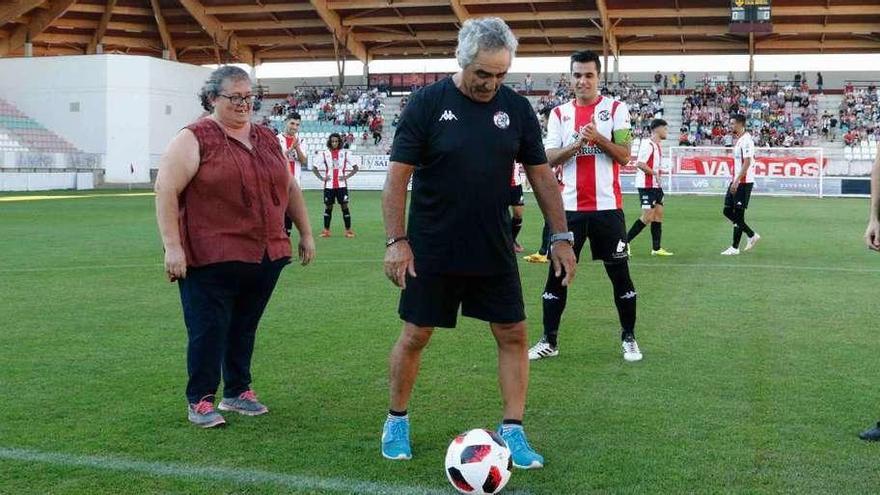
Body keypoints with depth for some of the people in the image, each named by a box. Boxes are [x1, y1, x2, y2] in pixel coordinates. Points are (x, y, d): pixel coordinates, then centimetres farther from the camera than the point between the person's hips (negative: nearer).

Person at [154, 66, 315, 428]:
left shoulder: (267, 139, 15)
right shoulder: (195, 139, -4)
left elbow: (290, 188, 23)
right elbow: (166, 189, -10)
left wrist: (305, 233, 20)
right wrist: (172, 246, -16)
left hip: (266, 255, 6)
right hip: (212, 258, -5)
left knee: (244, 328, 13)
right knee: (209, 329, -1)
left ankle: (238, 391, 26)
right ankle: (200, 401, 10)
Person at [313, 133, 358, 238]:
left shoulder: (345, 153, 3)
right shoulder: (324, 154, 5)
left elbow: (355, 168, 5)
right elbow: (314, 168, 10)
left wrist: (347, 177, -6)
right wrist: (321, 178, -1)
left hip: (341, 185, -1)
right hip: (329, 185, 1)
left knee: (344, 206, -3)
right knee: (328, 207, 6)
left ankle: (348, 230, 1)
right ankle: (326, 230, 13)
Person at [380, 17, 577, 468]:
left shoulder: (517, 108, 1)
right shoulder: (427, 103, -9)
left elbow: (540, 174, 7)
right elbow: (397, 176, -9)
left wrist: (561, 236, 2)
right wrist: (396, 241, -16)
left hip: (495, 253, 3)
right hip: (432, 253, -3)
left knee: (513, 336, 2)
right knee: (414, 336, 6)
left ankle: (512, 431, 15)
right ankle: (397, 421, 26)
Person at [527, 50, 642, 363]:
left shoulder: (616, 109, 1)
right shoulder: (559, 114, 7)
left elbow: (624, 155, -5)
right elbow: (549, 159, 0)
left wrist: (598, 138, -19)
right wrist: (577, 143, -15)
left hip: (607, 206, -2)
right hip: (570, 207, 2)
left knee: (619, 273, 6)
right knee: (558, 273, 4)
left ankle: (629, 338, 19)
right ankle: (549, 341, 13)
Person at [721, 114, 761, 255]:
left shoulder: (746, 140, -15)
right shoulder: (739, 139, 15)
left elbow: (747, 163, -22)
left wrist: (736, 181, -24)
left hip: (744, 182, -10)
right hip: (736, 181, 10)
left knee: (738, 214, -4)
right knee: (728, 211, 11)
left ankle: (735, 248, 3)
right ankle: (752, 235, 21)